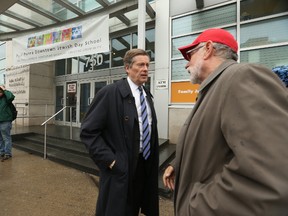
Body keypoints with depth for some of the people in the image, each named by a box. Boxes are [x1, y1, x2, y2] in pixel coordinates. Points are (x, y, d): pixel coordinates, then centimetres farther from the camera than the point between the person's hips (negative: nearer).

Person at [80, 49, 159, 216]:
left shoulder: (147, 95, 7)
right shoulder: (110, 93, -15)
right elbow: (88, 131, -16)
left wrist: (153, 162, 12)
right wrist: (110, 160, -18)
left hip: (145, 166, 7)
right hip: (120, 168, -6)